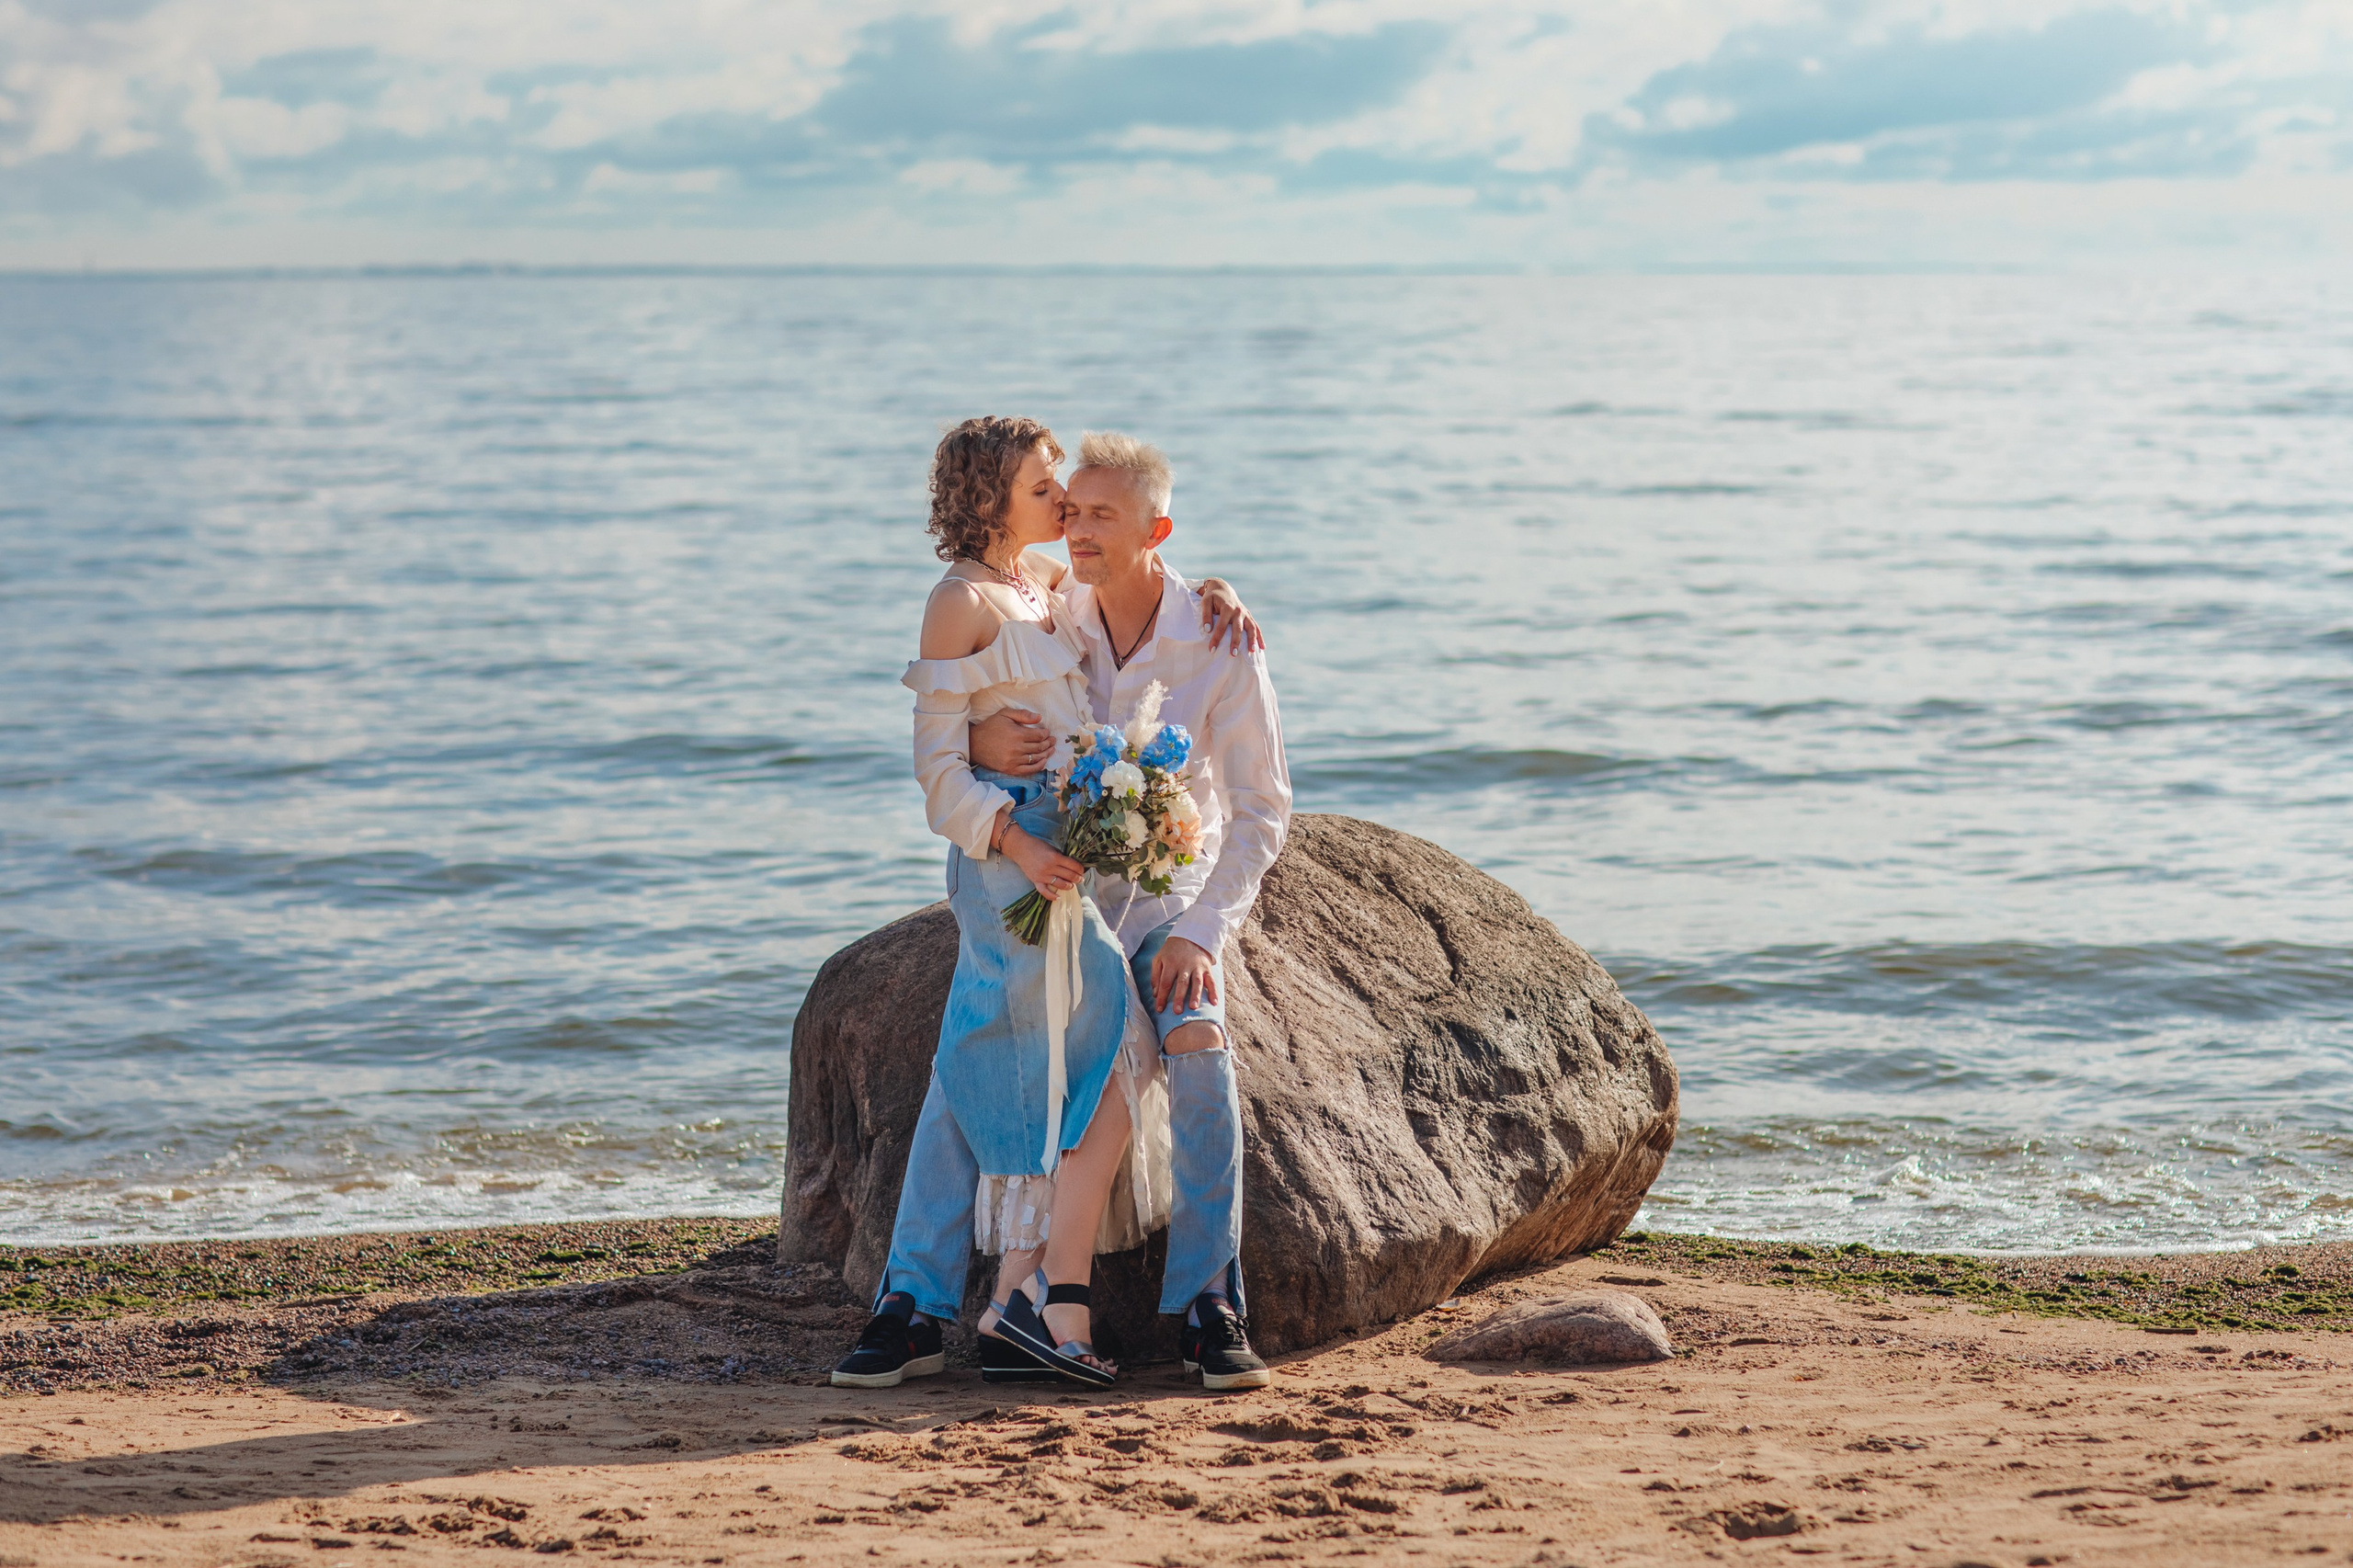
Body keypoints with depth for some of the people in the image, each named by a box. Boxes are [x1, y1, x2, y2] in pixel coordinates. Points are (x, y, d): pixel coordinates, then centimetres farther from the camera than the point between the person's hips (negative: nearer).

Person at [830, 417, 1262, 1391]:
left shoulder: (1051, 580, 15)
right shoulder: (962, 602, -10)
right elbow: (940, 764, -11)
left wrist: (1216, 596, 6)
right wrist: (1017, 842, -24)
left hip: (1061, 850, 8)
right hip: (1012, 847, -8)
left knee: (976, 1089, 6)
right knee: (1109, 1067, -7)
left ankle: (913, 1305, 8)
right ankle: (1048, 1305, -3)